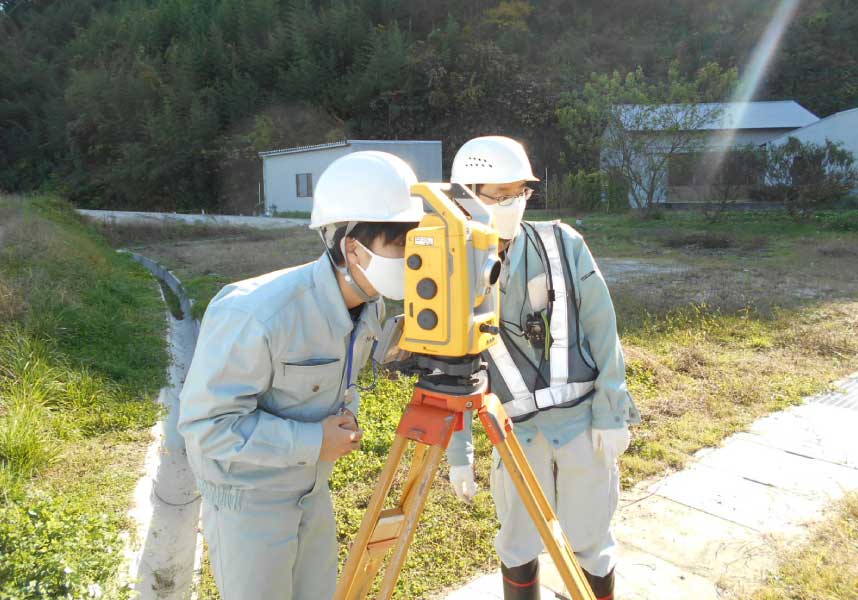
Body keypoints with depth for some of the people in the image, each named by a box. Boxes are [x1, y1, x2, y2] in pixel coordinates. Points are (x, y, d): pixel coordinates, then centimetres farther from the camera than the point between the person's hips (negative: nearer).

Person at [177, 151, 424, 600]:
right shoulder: (256, 316, -33)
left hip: (312, 488, 7)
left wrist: (346, 417, -9)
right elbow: (205, 421, -26)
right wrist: (311, 442, -26)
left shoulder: (369, 303, -8)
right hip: (248, 496, -7)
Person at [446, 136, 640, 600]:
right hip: (516, 430, 1)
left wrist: (611, 413, -6)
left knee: (590, 539, 13)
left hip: (583, 420, 0)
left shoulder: (562, 245, -8)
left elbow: (602, 330, -4)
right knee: (518, 543, 14)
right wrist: (458, 452, 2)